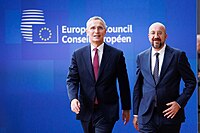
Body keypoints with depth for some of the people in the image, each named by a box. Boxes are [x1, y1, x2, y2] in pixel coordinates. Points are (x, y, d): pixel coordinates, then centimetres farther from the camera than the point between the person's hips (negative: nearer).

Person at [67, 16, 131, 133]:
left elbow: (123, 83, 3)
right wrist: (73, 98, -18)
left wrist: (126, 108, 7)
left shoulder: (117, 54, -2)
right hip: (86, 110, 3)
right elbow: (72, 80, 1)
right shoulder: (78, 55, 3)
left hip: (107, 111, -2)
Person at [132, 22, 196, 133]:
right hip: (146, 116, 2)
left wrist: (180, 103, -8)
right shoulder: (141, 57, 8)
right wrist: (136, 114, 9)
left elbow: (191, 81, 2)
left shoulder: (178, 55, -1)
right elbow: (137, 87, 10)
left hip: (170, 114, -1)